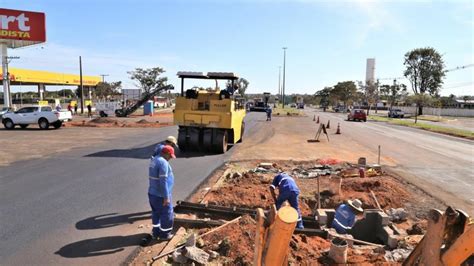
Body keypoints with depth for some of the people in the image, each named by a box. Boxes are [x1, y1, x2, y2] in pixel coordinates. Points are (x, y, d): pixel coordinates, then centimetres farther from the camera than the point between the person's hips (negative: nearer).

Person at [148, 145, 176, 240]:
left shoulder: (154, 160, 8)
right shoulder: (163, 163, -23)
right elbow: (163, 181, -26)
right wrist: (166, 197, -23)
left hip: (152, 193, 9)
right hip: (161, 195, -9)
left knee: (156, 213, 21)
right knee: (167, 214, 6)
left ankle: (156, 232, 32)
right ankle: (164, 234, 19)